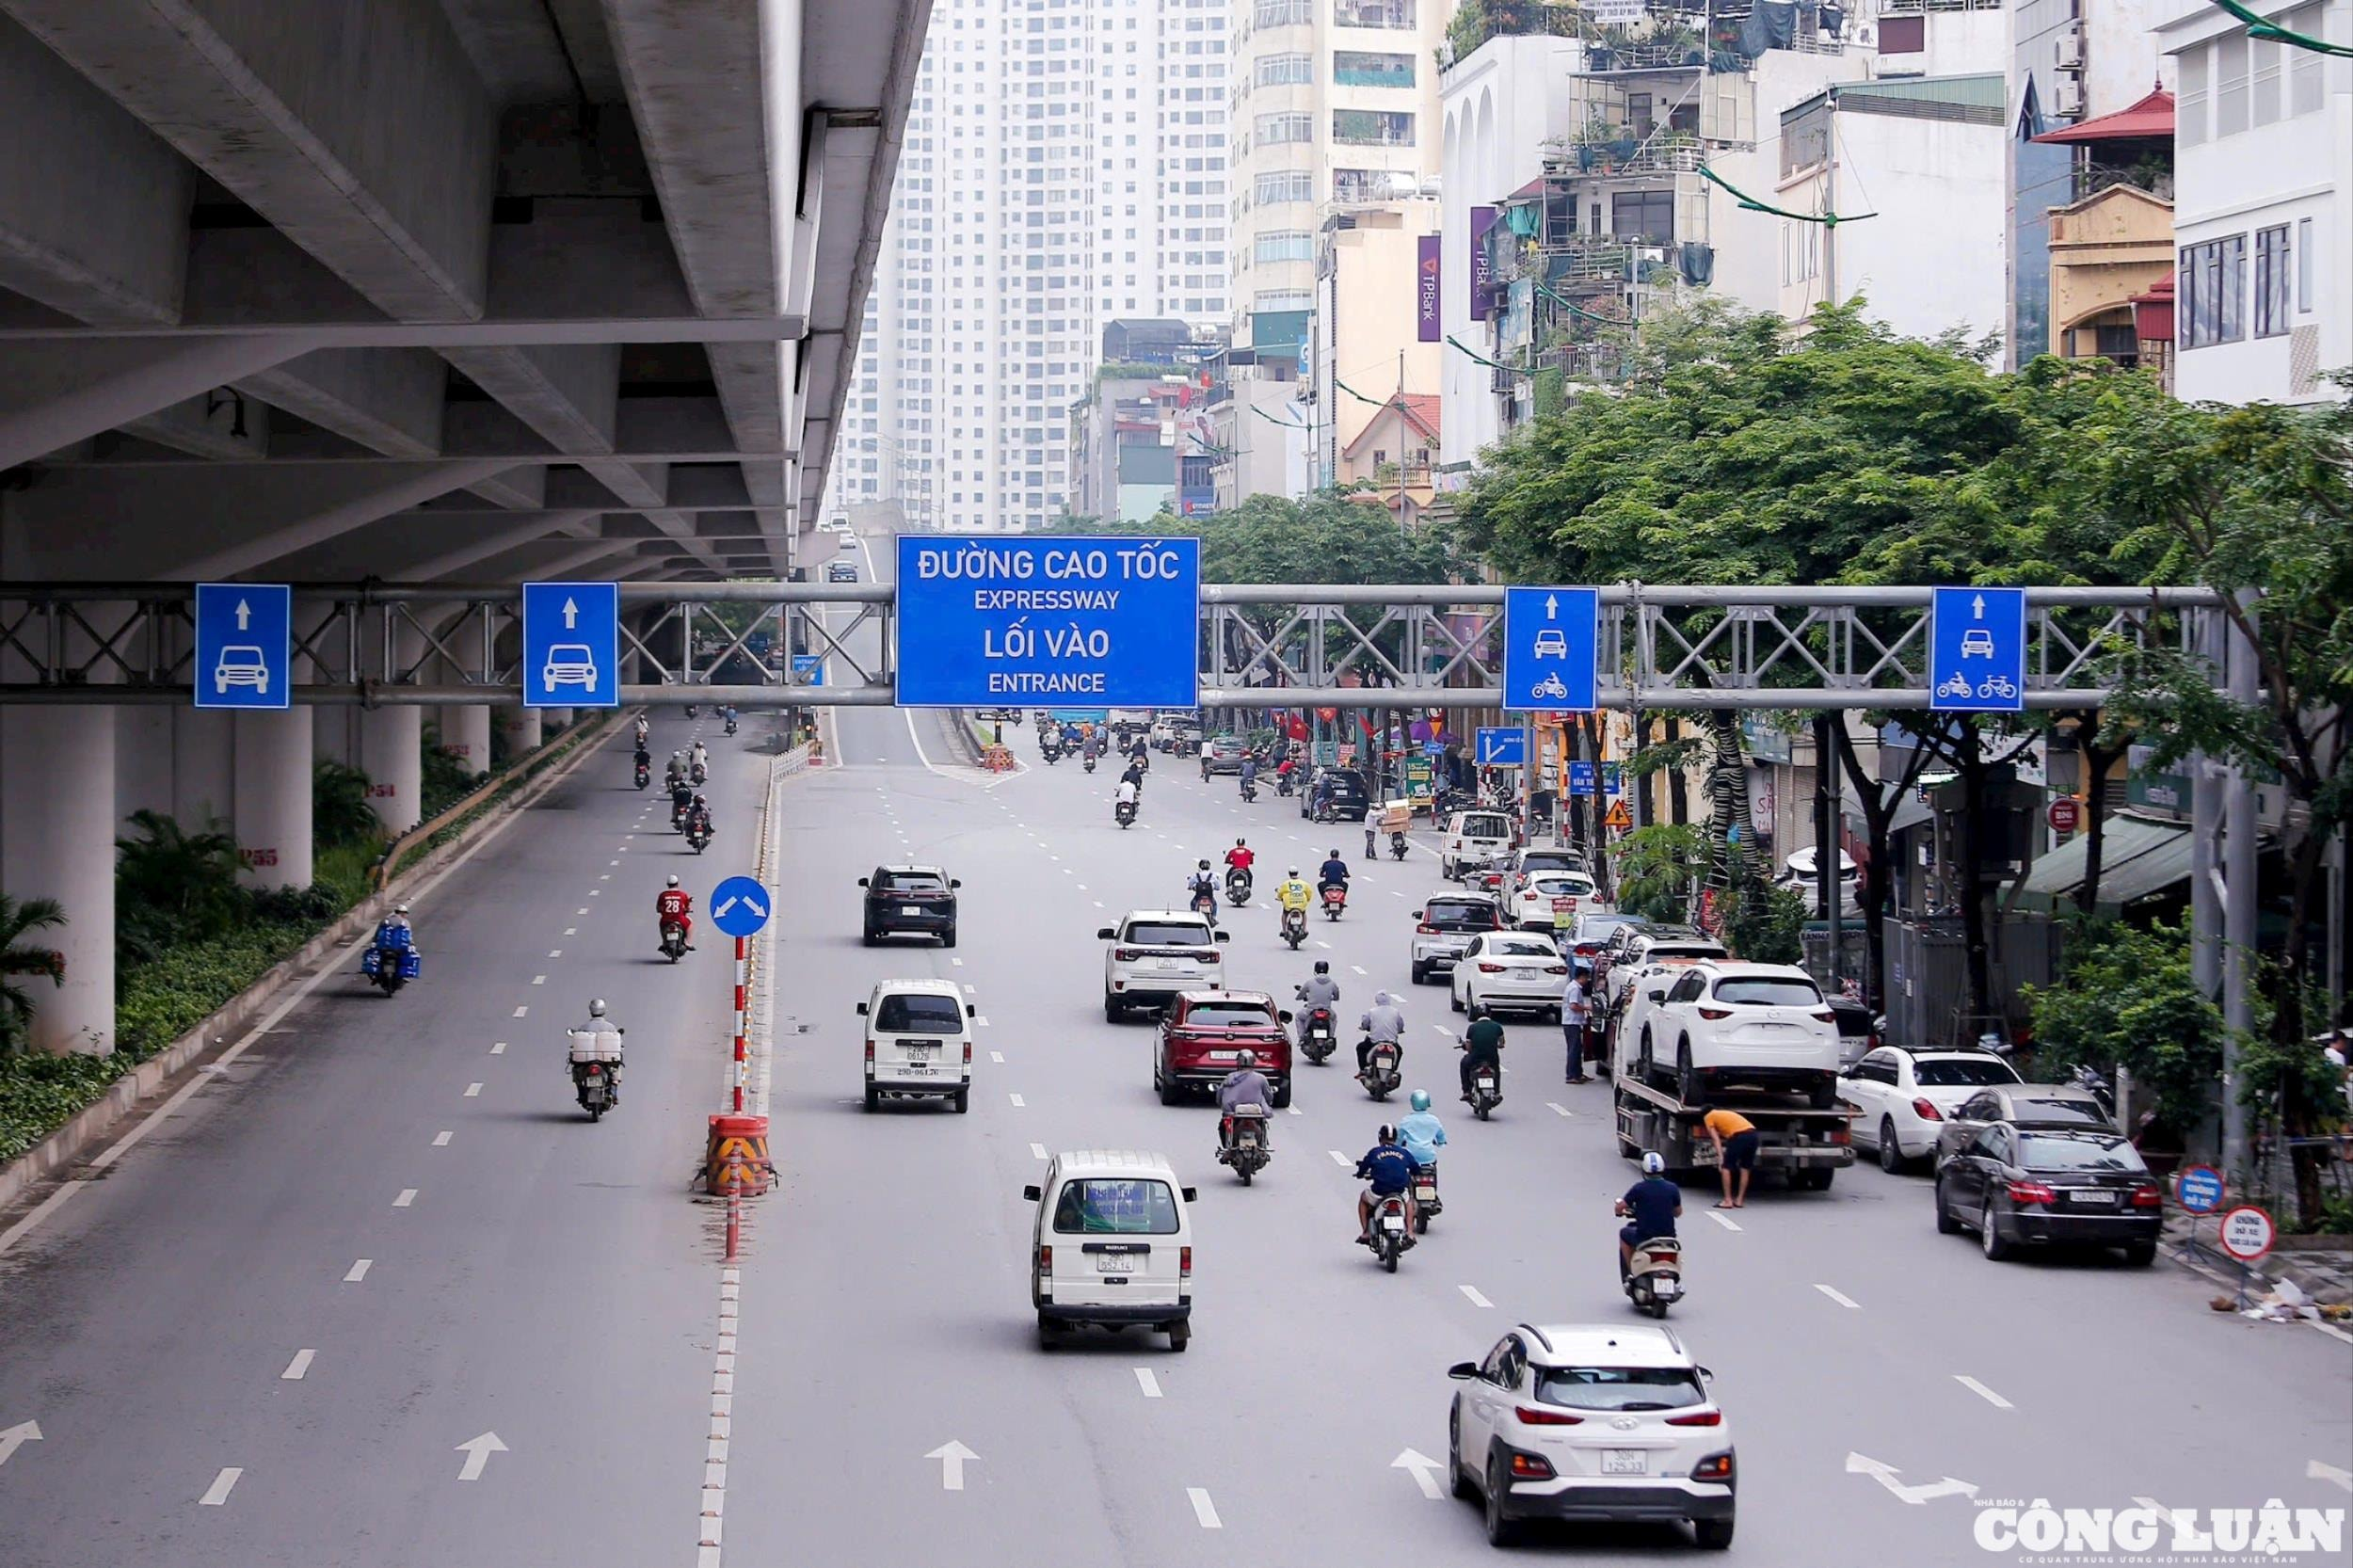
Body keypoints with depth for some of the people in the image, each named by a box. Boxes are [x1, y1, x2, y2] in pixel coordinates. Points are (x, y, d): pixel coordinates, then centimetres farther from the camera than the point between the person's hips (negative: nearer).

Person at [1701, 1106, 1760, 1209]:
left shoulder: (1708, 1117, 16)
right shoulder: (1727, 1113, 37)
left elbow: (1715, 1138, 4)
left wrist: (1720, 1157, -1)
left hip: (1739, 1136, -7)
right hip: (1753, 1134, 7)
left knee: (1726, 1167, 5)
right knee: (1745, 1168, 17)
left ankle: (1728, 1201, 2)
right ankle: (1739, 1200, 20)